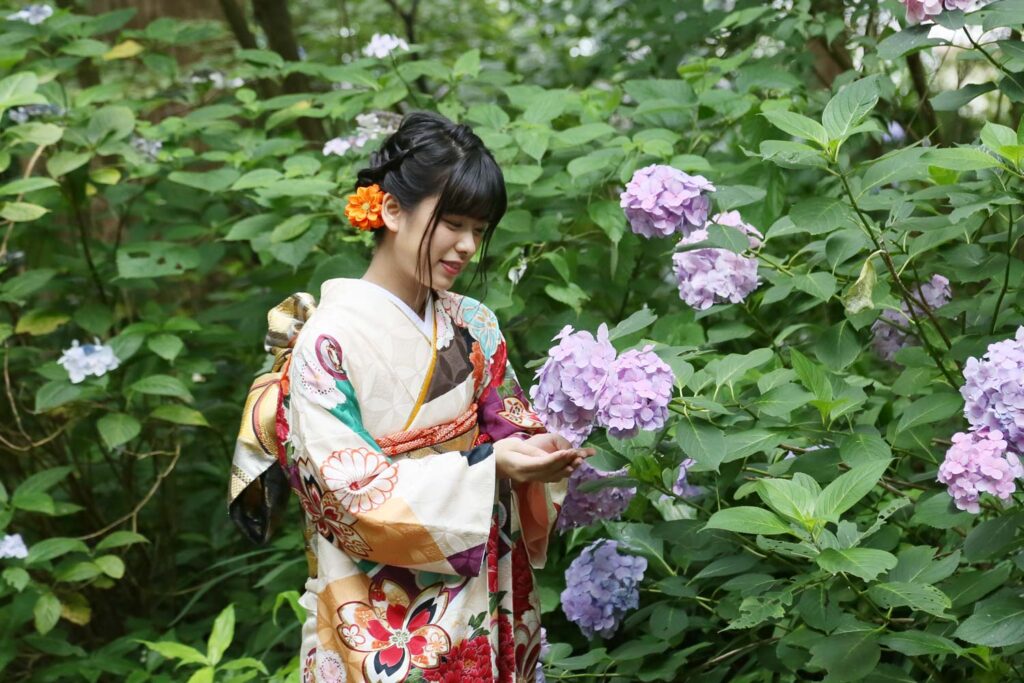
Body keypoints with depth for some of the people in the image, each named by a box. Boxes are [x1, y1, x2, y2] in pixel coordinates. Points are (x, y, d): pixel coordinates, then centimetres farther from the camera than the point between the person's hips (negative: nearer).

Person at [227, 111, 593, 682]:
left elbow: (508, 432, 5)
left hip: (485, 603, 5)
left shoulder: (473, 327, 3)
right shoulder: (328, 341, -14)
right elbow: (353, 492, -19)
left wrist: (540, 452, -19)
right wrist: (488, 467, -26)